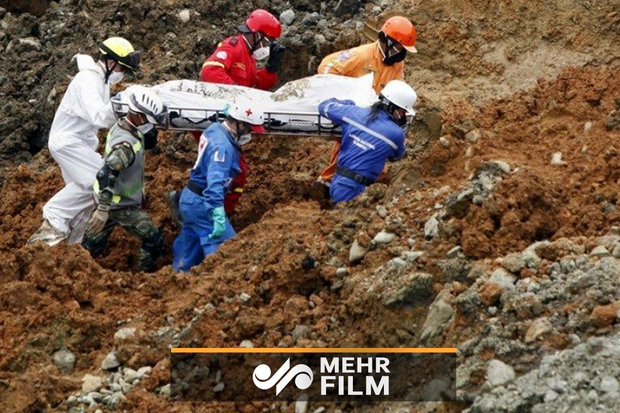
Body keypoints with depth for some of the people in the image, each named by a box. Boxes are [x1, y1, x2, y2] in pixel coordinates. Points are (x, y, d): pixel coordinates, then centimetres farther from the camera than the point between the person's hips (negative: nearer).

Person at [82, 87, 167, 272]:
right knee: (153, 241, 0)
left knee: (93, 244, 18)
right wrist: (103, 209, -42)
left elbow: (149, 143, 16)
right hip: (121, 206, -9)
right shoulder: (126, 145, -30)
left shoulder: (121, 126, 0)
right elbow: (106, 175, -39)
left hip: (108, 199, 9)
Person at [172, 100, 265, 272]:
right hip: (202, 204, -10)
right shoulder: (223, 146, -26)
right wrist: (218, 216, -43)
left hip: (189, 199, 10)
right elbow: (215, 182, -36)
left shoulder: (214, 129, 3)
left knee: (187, 251, 18)